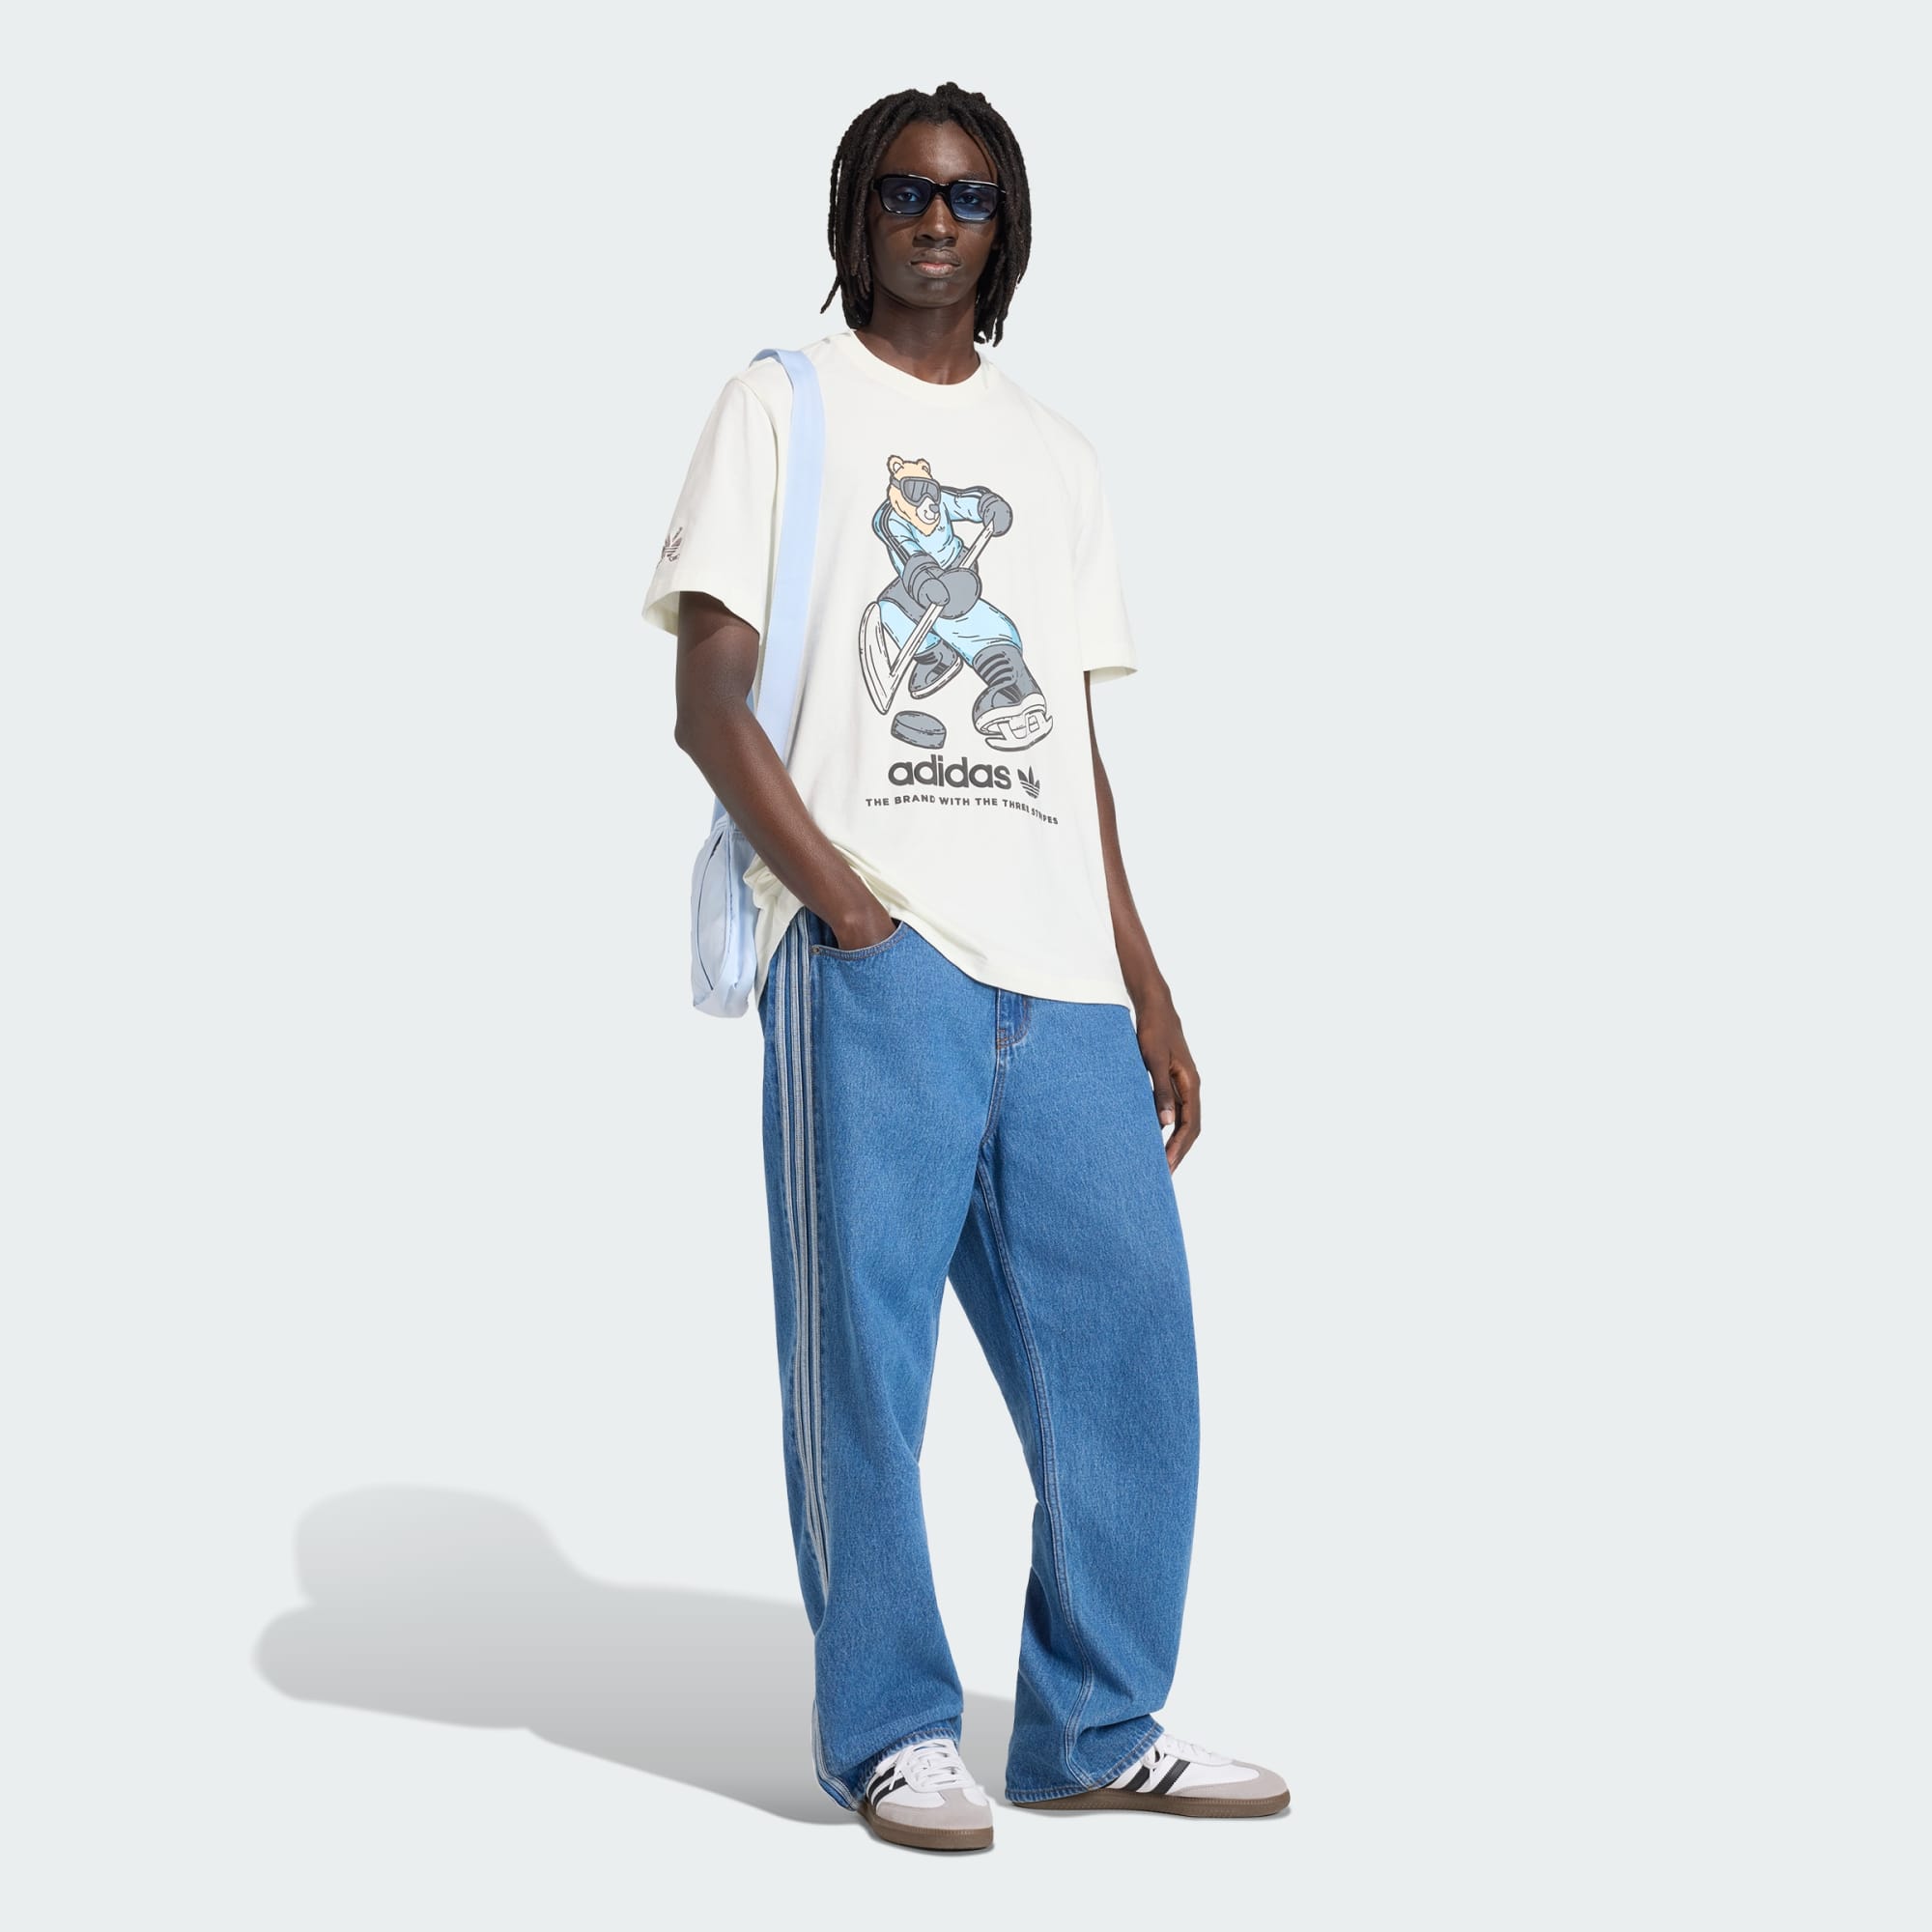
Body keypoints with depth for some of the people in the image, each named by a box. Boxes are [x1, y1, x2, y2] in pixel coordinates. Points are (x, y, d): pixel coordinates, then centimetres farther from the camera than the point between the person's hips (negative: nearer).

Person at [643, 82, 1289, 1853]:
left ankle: (1098, 1726, 14)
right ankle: (893, 1732, 8)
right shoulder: (785, 409, 8)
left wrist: (1148, 989, 12)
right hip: (874, 959, -4)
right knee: (864, 1342, -4)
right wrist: (842, 902, -14)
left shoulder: (1054, 455, 22)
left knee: (1128, 1339, 2)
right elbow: (712, 702, -1)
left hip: (1064, 973, 5)